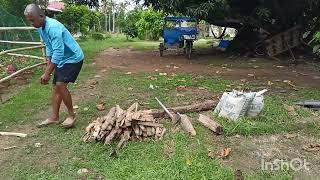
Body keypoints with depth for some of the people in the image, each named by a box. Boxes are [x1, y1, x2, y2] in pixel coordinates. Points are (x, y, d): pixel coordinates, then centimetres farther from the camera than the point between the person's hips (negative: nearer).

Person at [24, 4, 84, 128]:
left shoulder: (53, 27, -26)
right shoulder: (40, 28, 3)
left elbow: (58, 53, -31)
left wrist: (47, 73, -28)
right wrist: (48, 67, 6)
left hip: (73, 58, -9)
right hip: (61, 59, 9)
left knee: (61, 85, -19)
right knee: (56, 87, 8)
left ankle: (71, 115, -3)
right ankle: (54, 117, 17)